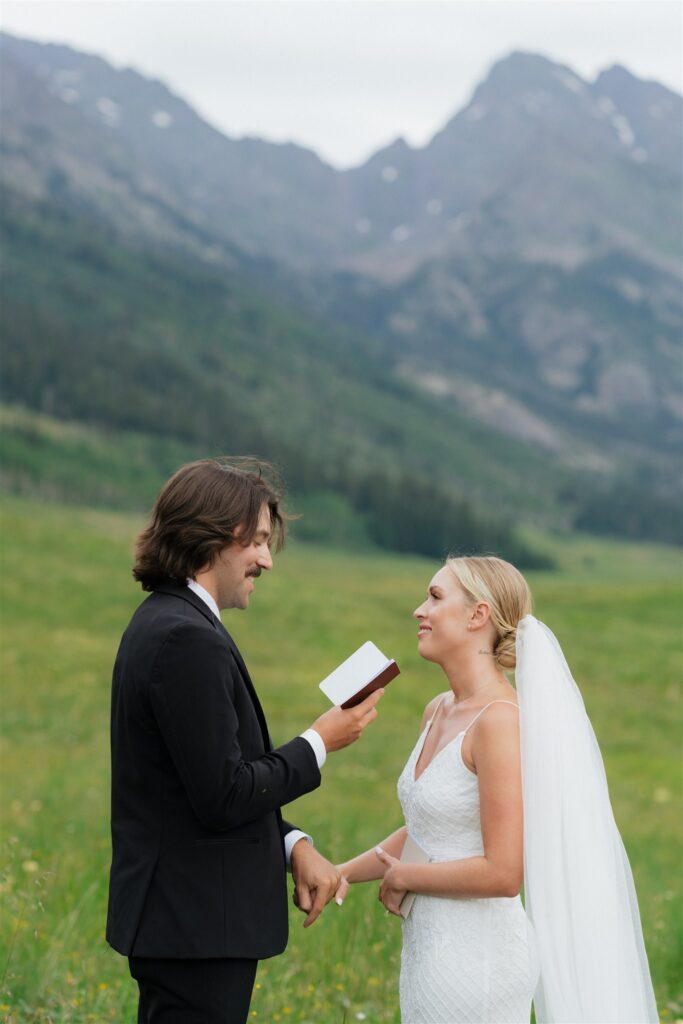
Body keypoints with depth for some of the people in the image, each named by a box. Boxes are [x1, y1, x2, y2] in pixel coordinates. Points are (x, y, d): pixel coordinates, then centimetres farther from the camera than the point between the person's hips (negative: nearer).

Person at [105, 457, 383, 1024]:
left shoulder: (166, 623, 13)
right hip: (196, 928, -10)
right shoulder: (188, 641, -20)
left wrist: (293, 844, 5)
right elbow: (222, 797, -22)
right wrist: (318, 744, -10)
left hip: (177, 919, 10)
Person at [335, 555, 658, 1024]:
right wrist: (345, 874, 9)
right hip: (430, 946, 8)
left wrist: (405, 877, -9)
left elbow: (503, 873, -21)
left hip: (477, 958, -8)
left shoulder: (501, 719, -17)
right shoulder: (438, 712, 9)